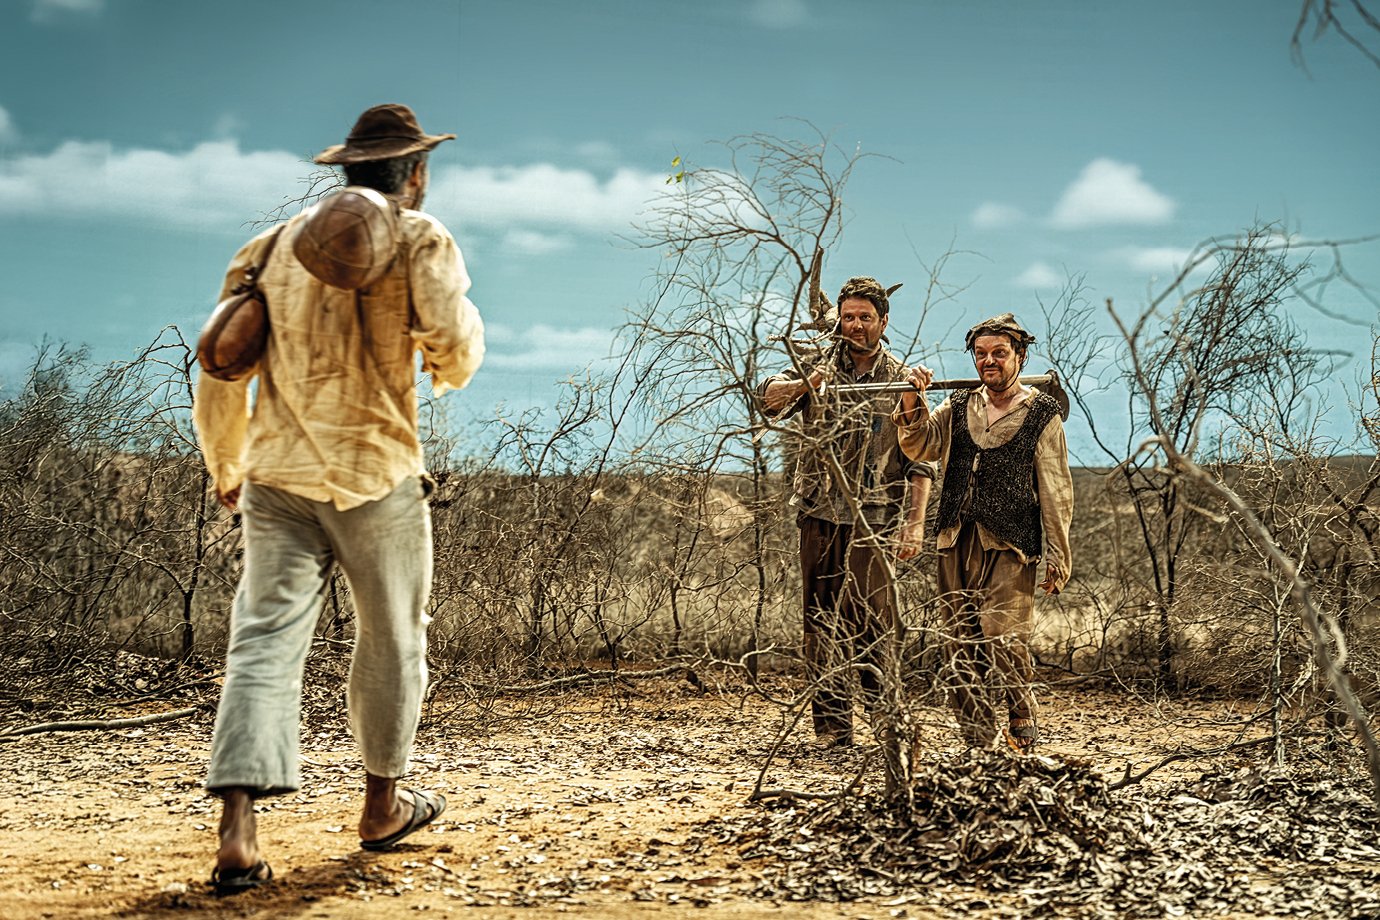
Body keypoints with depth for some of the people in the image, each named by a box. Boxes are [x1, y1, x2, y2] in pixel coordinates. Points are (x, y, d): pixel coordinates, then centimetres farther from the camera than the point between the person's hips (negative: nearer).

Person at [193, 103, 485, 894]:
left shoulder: (276, 244, 13)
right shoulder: (417, 237, -1)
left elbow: (223, 366, 12)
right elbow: (455, 343, -15)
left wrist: (225, 468, 24)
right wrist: (450, 364, 10)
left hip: (279, 475, 4)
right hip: (376, 473, -3)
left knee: (265, 643, -1)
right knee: (393, 639, 15)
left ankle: (239, 830, -15)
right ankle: (383, 805, 29)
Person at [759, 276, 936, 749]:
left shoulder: (902, 381, 6)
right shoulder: (817, 366, 9)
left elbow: (920, 461, 3)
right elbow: (769, 397, -9)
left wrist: (916, 521, -7)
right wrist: (802, 385, -30)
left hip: (875, 521, -2)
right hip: (819, 517, 2)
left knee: (875, 625, -5)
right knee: (822, 625, 4)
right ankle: (832, 726, 10)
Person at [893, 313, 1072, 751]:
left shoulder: (1041, 413, 4)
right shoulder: (958, 407, 16)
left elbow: (1055, 491, 2)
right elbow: (920, 447, 5)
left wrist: (1057, 556, -2)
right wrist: (913, 399, -11)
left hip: (1009, 549, -4)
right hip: (956, 545, 4)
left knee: (1004, 643, -15)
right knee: (962, 650, 5)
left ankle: (1022, 719, 8)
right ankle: (976, 742, 13)